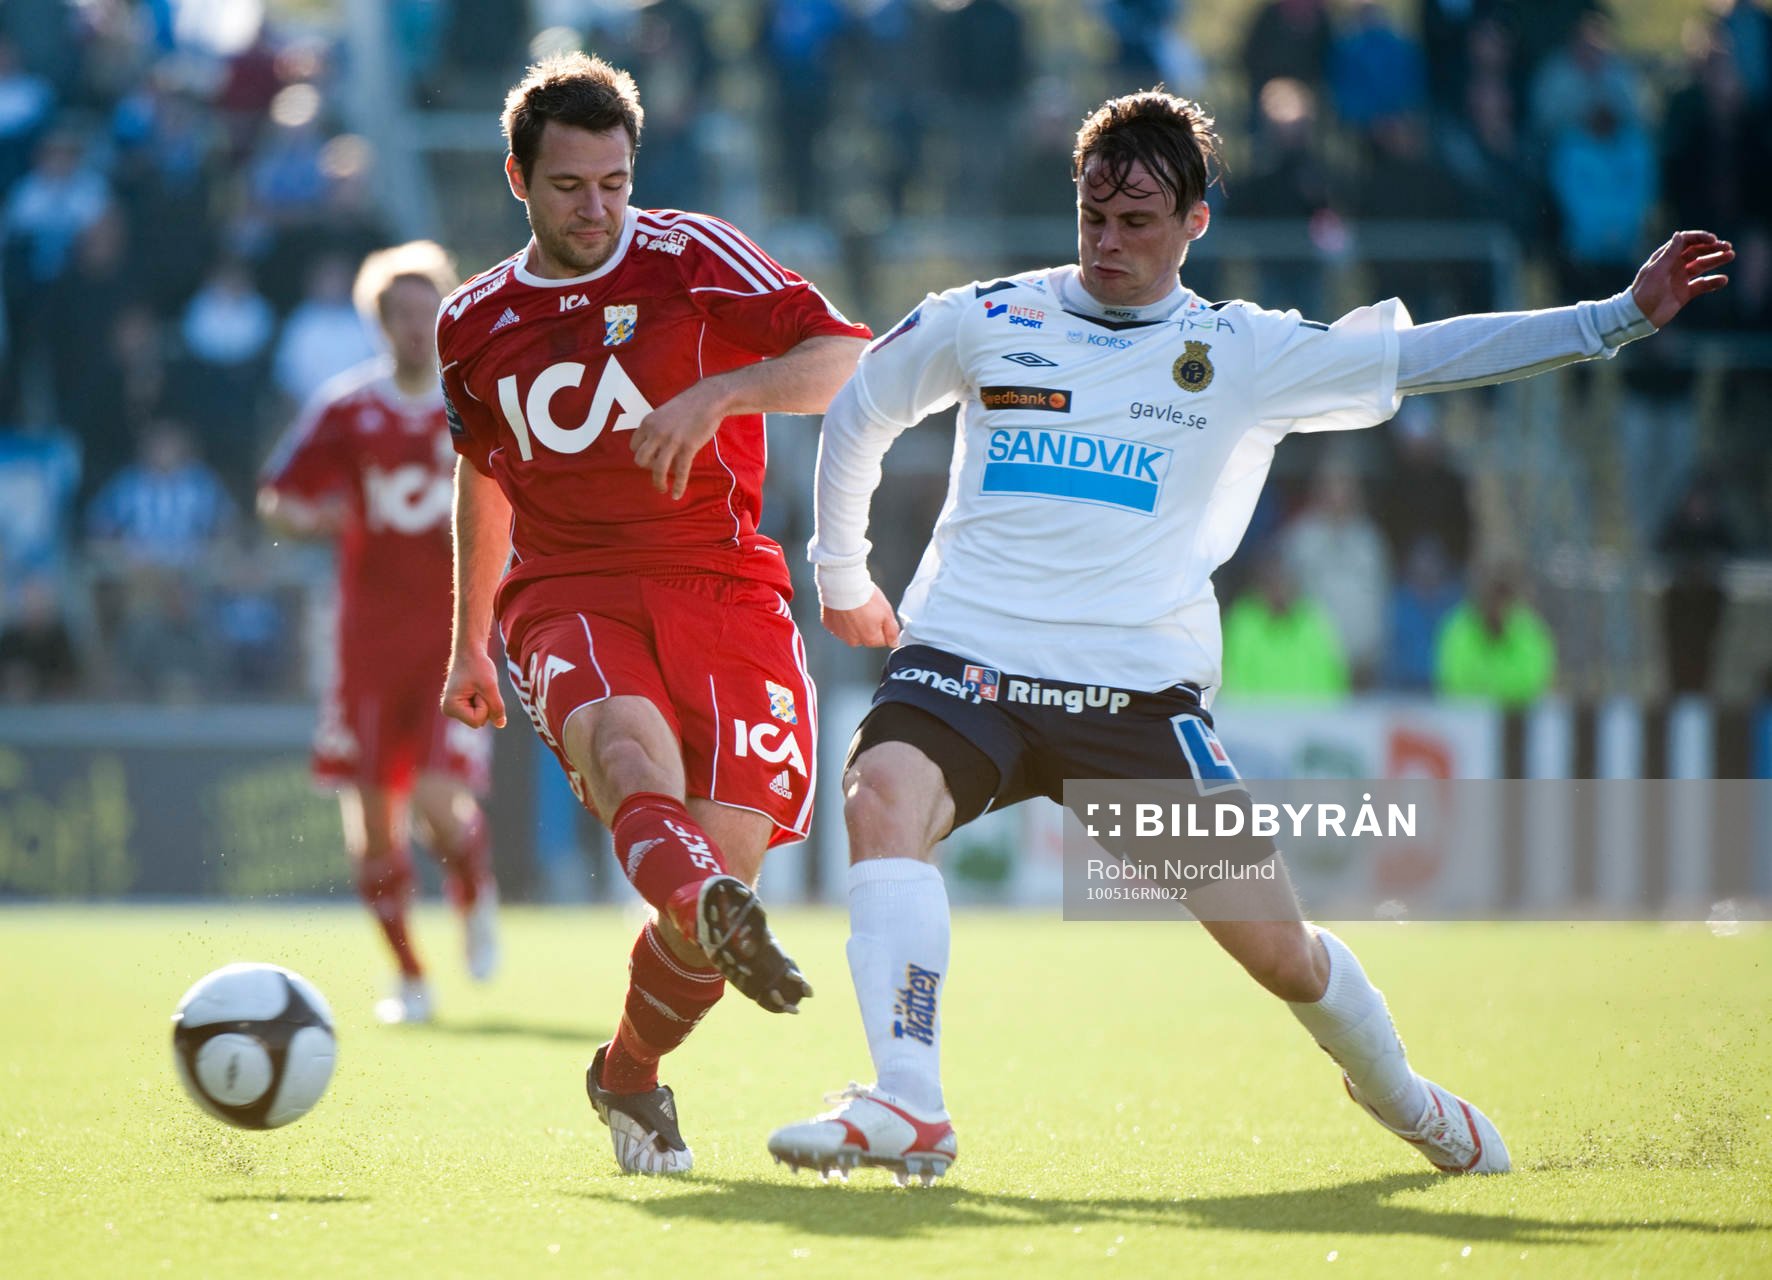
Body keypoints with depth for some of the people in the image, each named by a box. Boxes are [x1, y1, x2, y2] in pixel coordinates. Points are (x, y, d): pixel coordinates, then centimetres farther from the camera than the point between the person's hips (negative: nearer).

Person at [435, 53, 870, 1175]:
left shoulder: (691, 258, 2)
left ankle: (630, 1075, 14)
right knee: (623, 734, -35)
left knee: (729, 854, -14)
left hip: (720, 587, -1)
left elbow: (846, 356, -7)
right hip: (567, 592, 1)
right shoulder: (475, 323, 14)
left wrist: (720, 392, -23)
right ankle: (717, 916, -67)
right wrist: (470, 644, 36)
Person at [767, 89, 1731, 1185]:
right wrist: (843, 578, 30)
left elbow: (1424, 355, 3)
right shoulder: (985, 322, 8)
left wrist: (1622, 318, -3)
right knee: (884, 795, -32)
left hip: (1139, 686, 0)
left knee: (1275, 942, -1)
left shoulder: (1245, 353, 6)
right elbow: (857, 413, 24)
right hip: (965, 654, 0)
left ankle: (1403, 1099, 31)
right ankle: (907, 1112, -38)